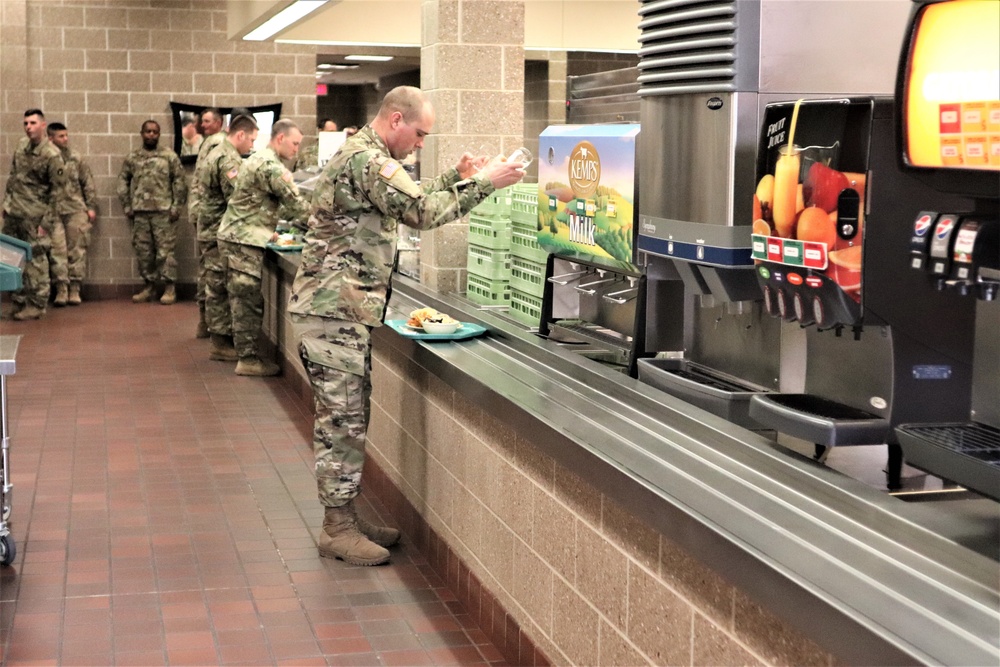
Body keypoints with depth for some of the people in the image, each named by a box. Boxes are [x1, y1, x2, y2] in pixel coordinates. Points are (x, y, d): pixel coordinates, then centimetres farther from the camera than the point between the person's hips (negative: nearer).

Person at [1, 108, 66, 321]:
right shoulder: (21, 145, 9)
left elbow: (56, 190, -11)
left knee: (35, 259, -2)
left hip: (32, 215, -7)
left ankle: (36, 305, 5)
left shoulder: (52, 155, -12)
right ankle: (19, 302, 20)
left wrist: (45, 219, -11)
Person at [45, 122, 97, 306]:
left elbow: (88, 183, 10)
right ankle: (61, 289, 0)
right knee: (57, 250, -4)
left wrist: (91, 206, 6)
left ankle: (74, 289, 8)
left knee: (77, 249, 3)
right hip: (52, 212, -2)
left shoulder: (75, 158, 7)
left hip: (76, 210, 2)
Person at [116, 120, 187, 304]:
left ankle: (170, 288, 2)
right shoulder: (132, 157, 11)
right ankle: (149, 285, 16)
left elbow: (179, 181, 0)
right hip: (140, 212, 3)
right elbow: (123, 181, 12)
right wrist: (127, 206, 5)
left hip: (163, 211, -3)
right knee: (143, 251, 6)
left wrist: (177, 206, -6)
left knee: (165, 250, -4)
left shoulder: (169, 156, 3)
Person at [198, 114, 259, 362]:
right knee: (220, 288, -5)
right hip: (220, 235, -10)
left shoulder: (214, 154, 17)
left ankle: (219, 336, 21)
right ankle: (221, 344, -1)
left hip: (207, 231, 10)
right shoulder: (229, 160, -16)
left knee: (212, 286, 14)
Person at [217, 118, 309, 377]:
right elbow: (295, 204, -14)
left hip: (233, 236, 10)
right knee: (249, 301, -6)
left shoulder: (256, 160, 18)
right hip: (244, 241, -10)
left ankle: (245, 352, 18)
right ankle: (248, 359, -3)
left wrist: (268, 231, 19)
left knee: (242, 300, 13)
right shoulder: (272, 167, -15)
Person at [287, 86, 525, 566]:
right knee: (342, 419, -5)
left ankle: (343, 517, 20)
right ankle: (337, 530, 2)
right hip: (334, 309, -11)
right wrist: (483, 183, -13)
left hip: (343, 308, 11)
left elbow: (409, 202, 23)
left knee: (347, 418, 13)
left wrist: (457, 178, 12)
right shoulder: (367, 159, -16)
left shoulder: (363, 155, 18)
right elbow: (420, 211, -20)